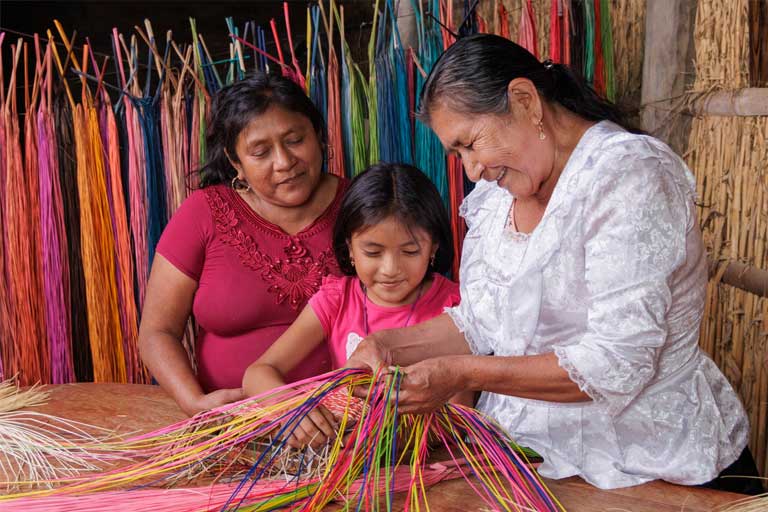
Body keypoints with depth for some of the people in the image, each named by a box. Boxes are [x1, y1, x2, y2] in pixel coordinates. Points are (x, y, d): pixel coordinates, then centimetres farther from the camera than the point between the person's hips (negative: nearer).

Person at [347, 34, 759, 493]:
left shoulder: (630, 175, -19)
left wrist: (464, 373, -23)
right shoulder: (498, 190, 6)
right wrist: (392, 347, -4)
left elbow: (616, 368, -24)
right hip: (530, 451, 6)